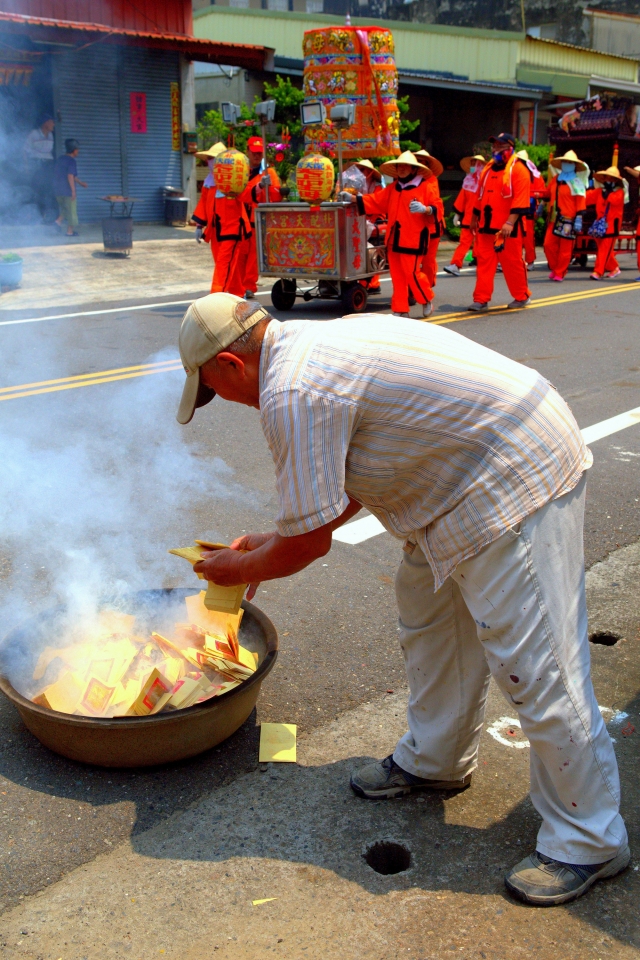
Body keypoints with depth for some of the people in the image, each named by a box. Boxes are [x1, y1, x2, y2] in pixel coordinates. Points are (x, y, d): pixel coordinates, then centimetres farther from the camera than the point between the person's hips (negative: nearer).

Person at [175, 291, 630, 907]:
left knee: (533, 665, -3)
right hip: (472, 471, 11)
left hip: (518, 483, -11)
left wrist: (238, 569, 5)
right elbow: (351, 487, 21)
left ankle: (588, 840, 15)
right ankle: (435, 760, 39)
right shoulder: (311, 343, 13)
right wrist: (273, 541, 21)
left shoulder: (293, 393, -20)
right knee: (427, 610, 21)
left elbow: (308, 541, -14)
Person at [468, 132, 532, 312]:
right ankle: (481, 299, 4)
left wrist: (510, 222, -24)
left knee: (512, 262, 3)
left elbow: (520, 200, -16)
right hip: (486, 226, 6)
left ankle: (522, 296, 18)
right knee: (484, 262, 2)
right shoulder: (488, 169, 15)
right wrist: (474, 218, 22)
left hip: (507, 228, -6)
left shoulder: (518, 170, -7)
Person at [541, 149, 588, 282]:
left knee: (565, 248, -2)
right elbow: (548, 195, 26)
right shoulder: (555, 179, 13)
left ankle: (560, 273, 7)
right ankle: (554, 268, 18)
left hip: (568, 220, -5)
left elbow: (581, 202, -9)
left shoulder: (576, 183, -4)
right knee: (549, 244, 1)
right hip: (554, 219, 5)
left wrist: (578, 220, -16)